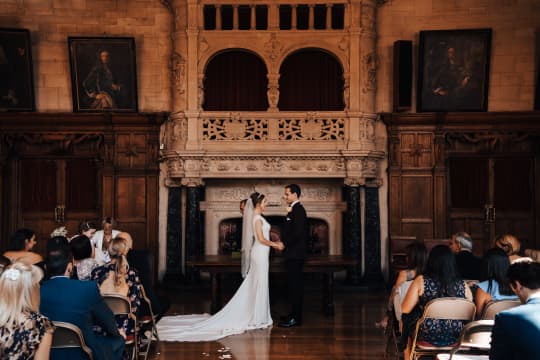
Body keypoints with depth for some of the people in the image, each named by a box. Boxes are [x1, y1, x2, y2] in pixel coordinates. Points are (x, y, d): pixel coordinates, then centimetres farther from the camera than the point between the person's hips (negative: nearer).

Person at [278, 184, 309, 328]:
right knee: (294, 285, 14)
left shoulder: (298, 210, -15)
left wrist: (284, 244, -14)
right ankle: (295, 314, 21)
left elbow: (297, 233, -23)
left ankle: (295, 318, -5)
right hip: (293, 253, 10)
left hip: (295, 254, -10)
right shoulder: (295, 209, 16)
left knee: (295, 285, -7)